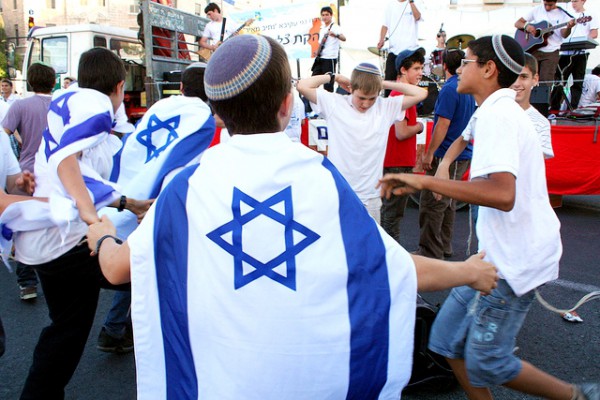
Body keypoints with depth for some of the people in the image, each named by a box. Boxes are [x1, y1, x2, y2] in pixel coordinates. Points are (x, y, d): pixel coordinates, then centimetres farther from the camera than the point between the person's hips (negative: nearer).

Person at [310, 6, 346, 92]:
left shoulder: (335, 27, -10)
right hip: (320, 58, 8)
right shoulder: (322, 28, 15)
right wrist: (317, 52, 11)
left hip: (330, 58, -8)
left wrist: (335, 35, -47)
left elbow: (344, 38, -28)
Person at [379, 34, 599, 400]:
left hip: (514, 257, -10)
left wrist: (424, 181, -30)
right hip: (501, 252, 10)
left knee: (486, 362, 3)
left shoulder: (496, 115, -19)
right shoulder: (503, 111, 14)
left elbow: (502, 194, -34)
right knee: (448, 338, 13)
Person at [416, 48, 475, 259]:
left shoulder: (449, 90, -15)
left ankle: (430, 252, 0)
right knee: (447, 202, 17)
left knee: (431, 204, -5)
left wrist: (429, 153, -15)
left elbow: (443, 125, -19)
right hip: (462, 155, 10)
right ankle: (444, 247, 25)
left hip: (446, 156, -9)